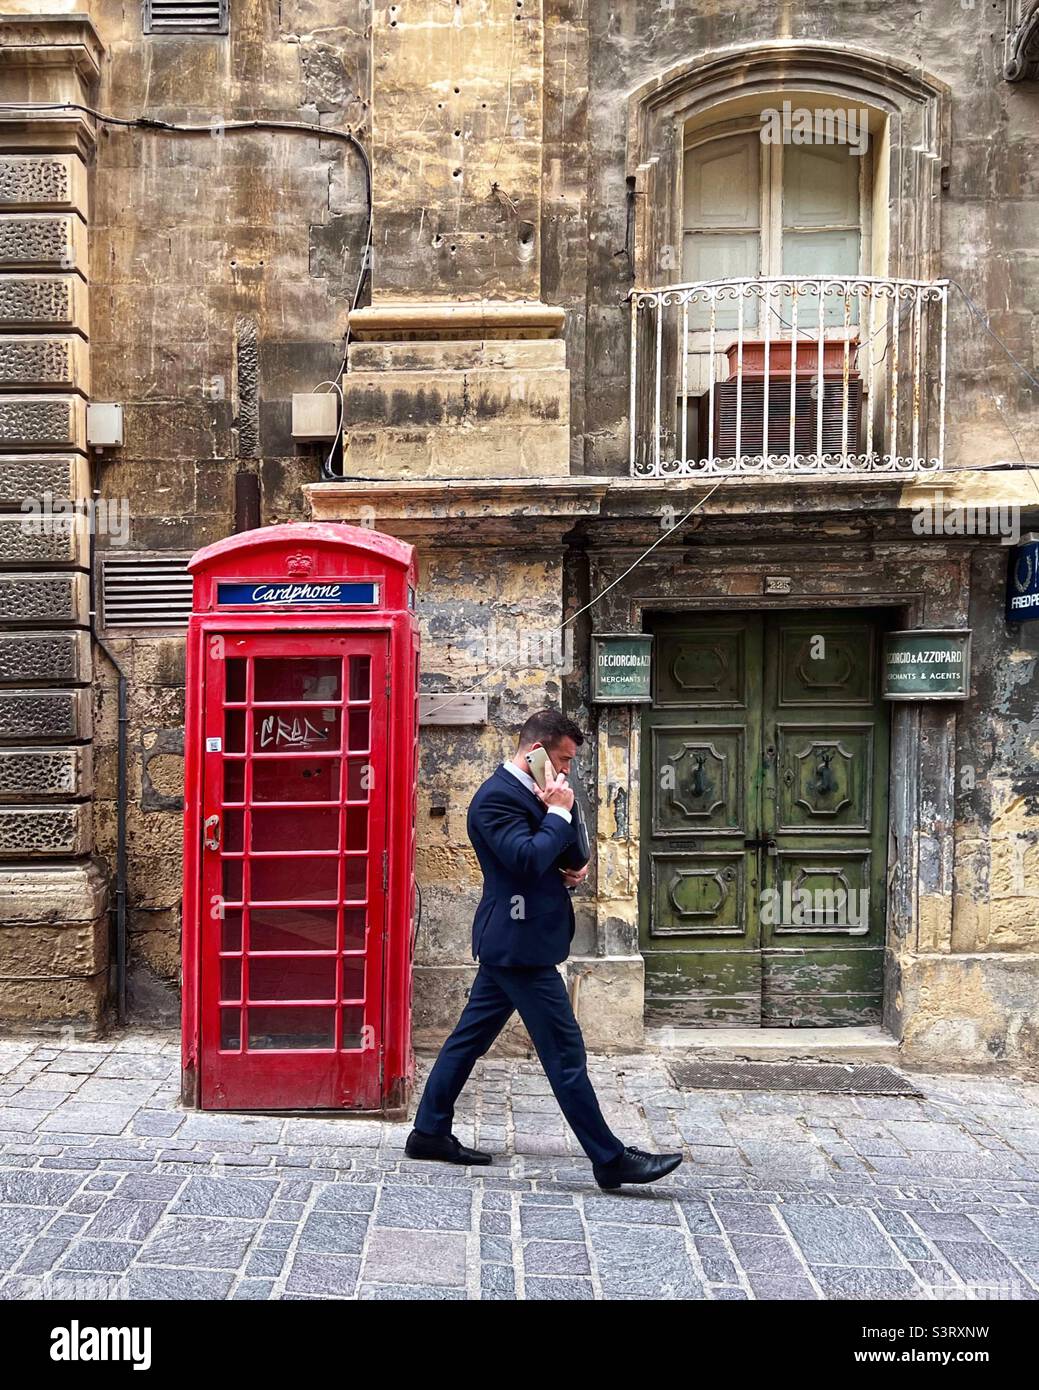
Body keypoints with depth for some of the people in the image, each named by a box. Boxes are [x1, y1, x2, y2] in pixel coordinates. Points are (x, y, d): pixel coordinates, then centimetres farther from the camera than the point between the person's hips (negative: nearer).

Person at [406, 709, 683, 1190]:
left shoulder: (526, 792, 14)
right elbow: (528, 860, -27)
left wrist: (575, 866, 0)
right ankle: (610, 1159, 1)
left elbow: (564, 854, 21)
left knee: (470, 1037, 16)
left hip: (508, 942, 10)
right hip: (519, 944, -10)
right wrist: (559, 813, -17)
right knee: (564, 1052, -5)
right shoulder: (497, 797, -18)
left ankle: (429, 1133, 25)